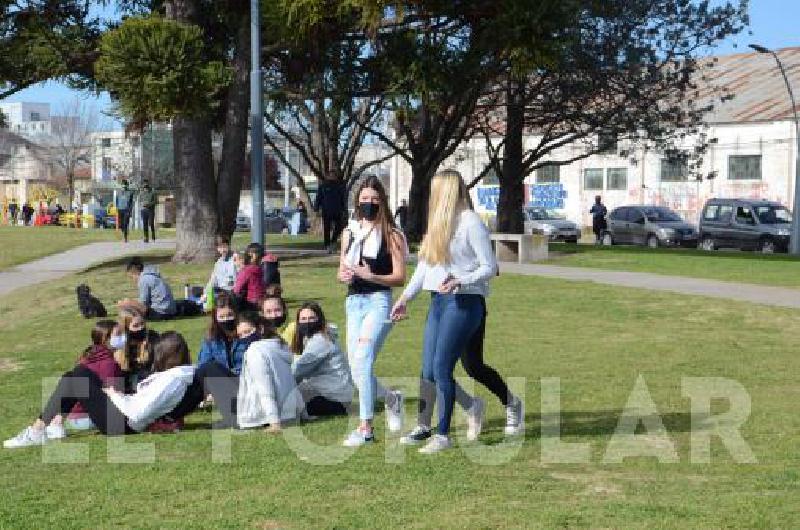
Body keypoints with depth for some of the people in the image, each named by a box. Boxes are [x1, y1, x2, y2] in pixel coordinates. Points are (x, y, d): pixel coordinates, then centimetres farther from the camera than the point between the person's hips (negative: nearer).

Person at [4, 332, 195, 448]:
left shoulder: (170, 379, -21)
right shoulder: (180, 374, 8)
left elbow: (138, 415, -25)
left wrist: (115, 396, -11)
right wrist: (121, 396, 5)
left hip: (122, 424, -10)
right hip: (126, 417, 10)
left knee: (76, 378, -7)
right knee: (81, 373, 11)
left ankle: (37, 431, 1)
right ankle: (55, 425, 4)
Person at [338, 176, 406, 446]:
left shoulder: (392, 235, -2)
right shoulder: (349, 233, 14)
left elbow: (399, 277, -6)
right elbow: (342, 271, 20)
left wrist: (370, 276, -21)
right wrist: (344, 275, -4)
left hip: (379, 301, -6)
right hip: (353, 302, 6)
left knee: (362, 360, -19)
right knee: (355, 367, 7)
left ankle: (365, 427, -14)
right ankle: (391, 398, 33)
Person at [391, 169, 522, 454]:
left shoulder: (471, 223, -9)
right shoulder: (438, 224, 16)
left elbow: (490, 267, -10)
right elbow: (424, 266, 21)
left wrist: (460, 282, -24)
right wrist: (405, 297, 18)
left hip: (464, 303, -8)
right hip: (438, 302, 8)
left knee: (442, 368, -9)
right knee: (428, 370, 5)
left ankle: (442, 434, 1)